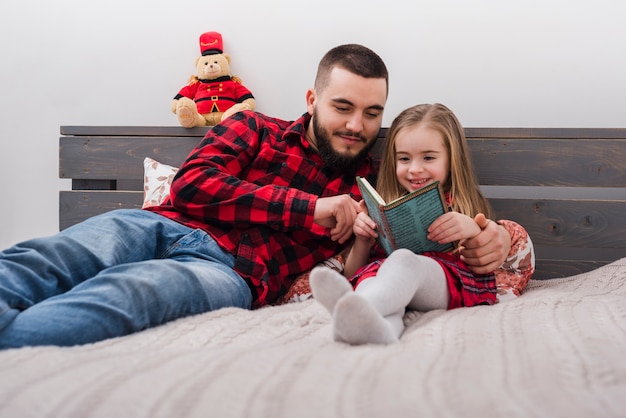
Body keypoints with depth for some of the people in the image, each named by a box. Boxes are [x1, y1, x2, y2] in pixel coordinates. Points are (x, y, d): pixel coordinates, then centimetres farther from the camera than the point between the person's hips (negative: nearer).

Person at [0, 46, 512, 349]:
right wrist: (306, 207, 0)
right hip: (160, 223, 3)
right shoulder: (255, 128, 20)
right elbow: (191, 185, 5)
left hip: (230, 271, -2)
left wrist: (487, 239, -3)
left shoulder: (370, 183, 22)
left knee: (123, 292, -36)